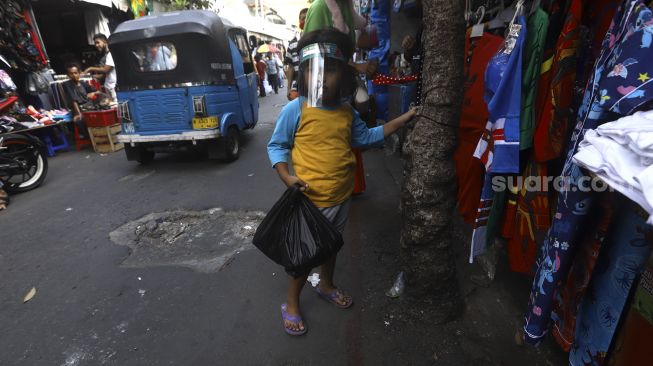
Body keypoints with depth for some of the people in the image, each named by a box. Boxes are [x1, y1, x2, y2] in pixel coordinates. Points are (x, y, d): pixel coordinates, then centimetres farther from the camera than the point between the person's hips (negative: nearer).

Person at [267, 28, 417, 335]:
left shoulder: (347, 112, 2)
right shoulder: (295, 109, -14)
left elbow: (366, 137, 16)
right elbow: (276, 146, -6)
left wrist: (403, 119, 13)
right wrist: (286, 177, -21)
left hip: (341, 198, 6)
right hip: (310, 201, -6)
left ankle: (326, 285, 51)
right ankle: (291, 304, 33)